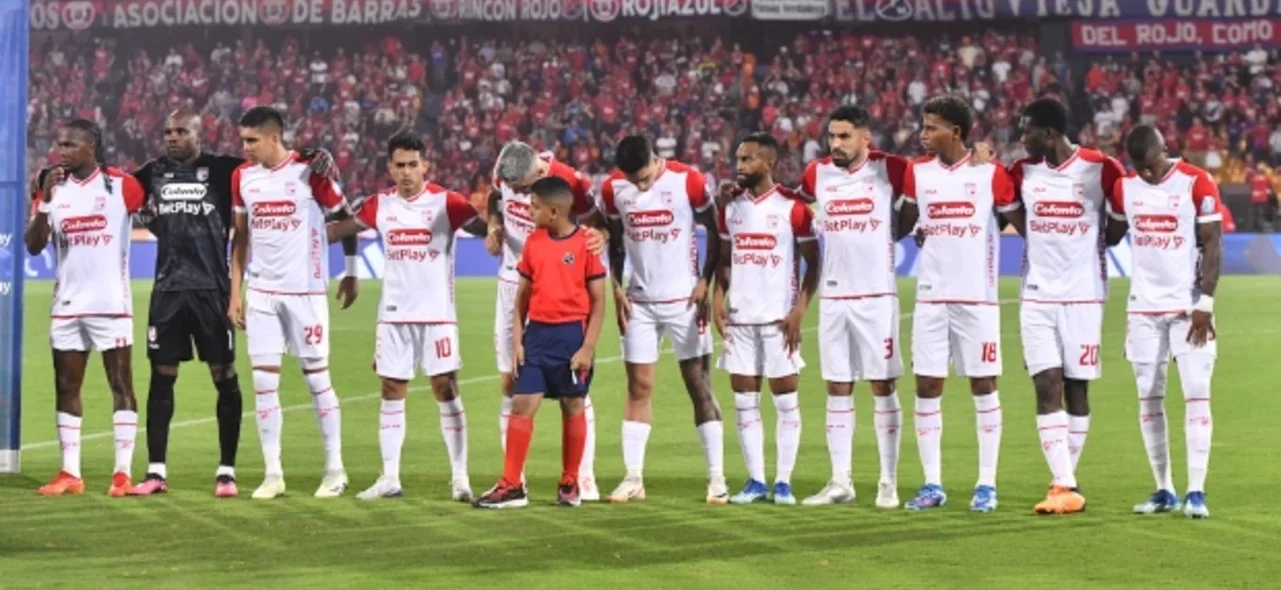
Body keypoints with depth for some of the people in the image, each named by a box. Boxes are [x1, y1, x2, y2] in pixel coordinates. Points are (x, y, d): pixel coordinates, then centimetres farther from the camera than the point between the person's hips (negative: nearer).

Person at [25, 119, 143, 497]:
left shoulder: (121, 185, -6)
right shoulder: (53, 187, 7)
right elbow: (34, 246, 0)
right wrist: (45, 200, -11)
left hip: (111, 304, -5)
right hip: (66, 306, 5)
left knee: (121, 386, -2)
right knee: (66, 388, 6)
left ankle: (123, 473, -1)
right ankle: (70, 473, 11)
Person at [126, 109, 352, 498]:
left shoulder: (222, 170, -2)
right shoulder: (154, 173, 9)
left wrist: (317, 159, -22)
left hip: (212, 289, -3)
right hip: (168, 289, 3)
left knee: (224, 377, 1)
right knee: (161, 377, 4)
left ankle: (227, 470, 10)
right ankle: (156, 472, 9)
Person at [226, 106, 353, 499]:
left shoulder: (310, 172, -8)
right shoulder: (242, 178, 6)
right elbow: (240, 237, 14)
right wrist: (235, 292, 9)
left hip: (305, 291, -4)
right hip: (261, 293, 4)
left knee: (317, 378, 2)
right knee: (263, 382, 1)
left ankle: (335, 470, 13)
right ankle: (272, 474, 7)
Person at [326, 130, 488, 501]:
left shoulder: (446, 202, -6)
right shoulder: (380, 205, 5)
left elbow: (486, 230, -11)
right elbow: (340, 229, 16)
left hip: (437, 314, -4)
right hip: (394, 316, 4)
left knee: (446, 390, -4)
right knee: (391, 393, 5)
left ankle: (460, 477, 0)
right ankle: (389, 478, 11)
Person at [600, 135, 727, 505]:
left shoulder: (688, 181, -11)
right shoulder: (613, 188, -2)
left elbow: (714, 232, -2)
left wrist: (705, 281, -8)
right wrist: (617, 287, 2)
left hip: (684, 299, -3)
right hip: (639, 302, 3)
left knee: (699, 385, -2)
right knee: (638, 387, 3)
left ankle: (717, 478, -1)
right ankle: (633, 479, 6)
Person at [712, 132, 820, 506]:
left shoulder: (792, 207, -6)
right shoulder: (731, 207, 10)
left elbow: (813, 263, -4)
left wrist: (800, 310, -12)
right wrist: (718, 295, 3)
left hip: (779, 318, -5)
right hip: (739, 318, 5)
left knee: (786, 400, 0)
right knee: (744, 401, 5)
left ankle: (784, 482, 5)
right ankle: (755, 481, 11)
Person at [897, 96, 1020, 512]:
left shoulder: (990, 173, -4)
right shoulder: (917, 172, 6)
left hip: (977, 298, -3)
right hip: (931, 299, 3)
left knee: (983, 386, 2)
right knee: (926, 387, 1)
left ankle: (987, 484, 7)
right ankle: (932, 484, 8)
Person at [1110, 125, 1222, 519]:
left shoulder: (1197, 184, -9)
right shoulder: (1124, 187, 3)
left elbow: (1212, 245, -8)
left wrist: (1205, 303, -12)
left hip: (1189, 306, -4)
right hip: (1144, 308, 4)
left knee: (1196, 394, -8)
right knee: (1149, 397, 4)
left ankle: (1196, 491, -8)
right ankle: (1163, 490, 11)